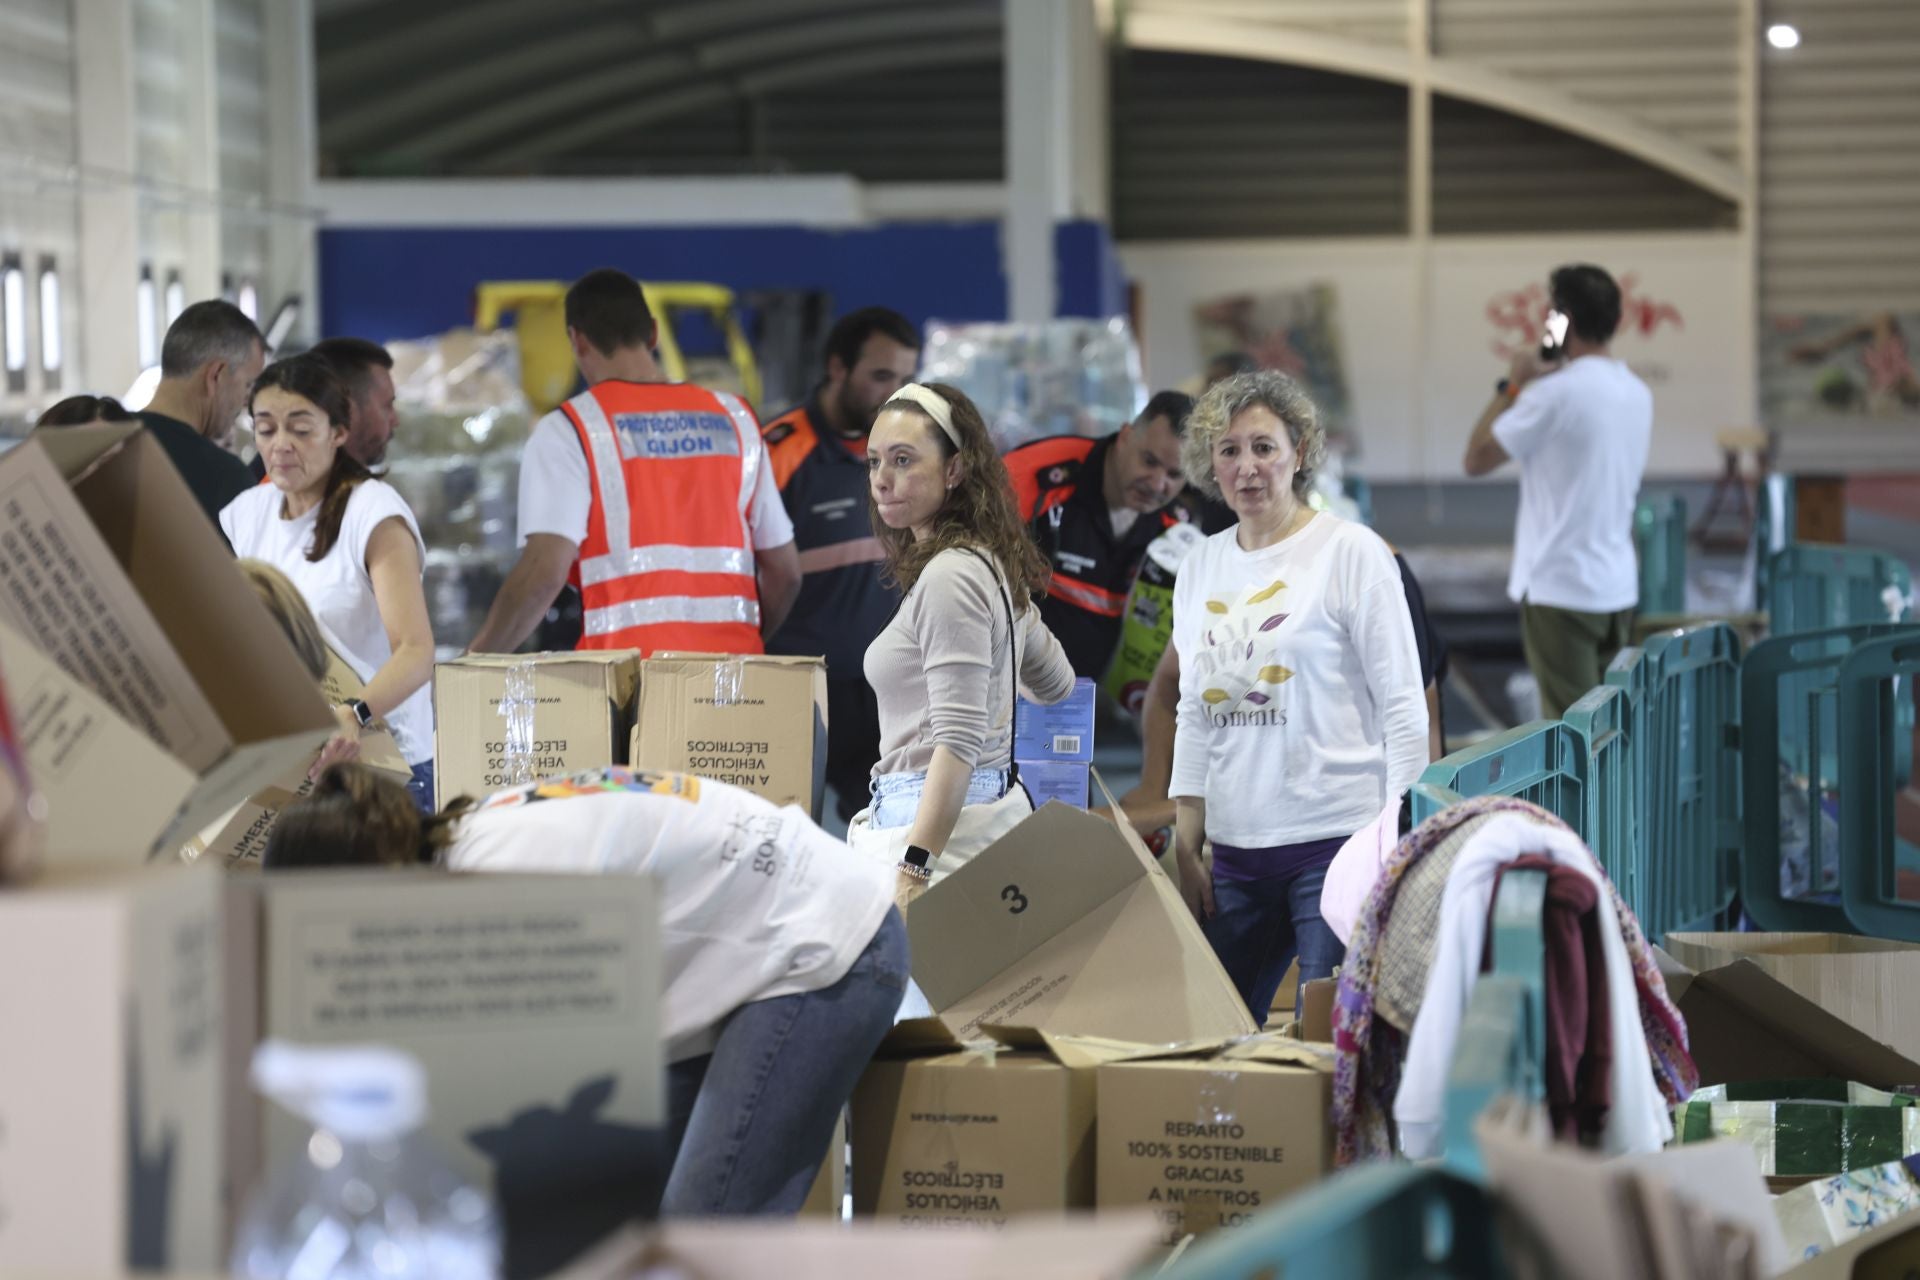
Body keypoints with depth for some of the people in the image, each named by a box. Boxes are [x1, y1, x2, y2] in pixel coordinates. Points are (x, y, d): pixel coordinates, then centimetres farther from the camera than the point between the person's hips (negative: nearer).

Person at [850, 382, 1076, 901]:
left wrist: (912, 872, -24)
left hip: (939, 825, -10)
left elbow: (959, 740, -19)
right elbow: (1056, 682, 32)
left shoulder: (950, 576, -12)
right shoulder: (993, 565, 16)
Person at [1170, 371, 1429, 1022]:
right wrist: (1185, 851, 13)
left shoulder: (1351, 552, -3)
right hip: (1236, 848, 6)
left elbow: (1404, 707, -5)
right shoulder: (1201, 567, 13)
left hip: (1337, 840, -6)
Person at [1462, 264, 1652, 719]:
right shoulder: (1638, 394, 8)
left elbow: (1476, 459, -7)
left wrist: (1512, 386, 3)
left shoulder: (1553, 394, -15)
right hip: (1619, 585, 7)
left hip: (1559, 586, -7)